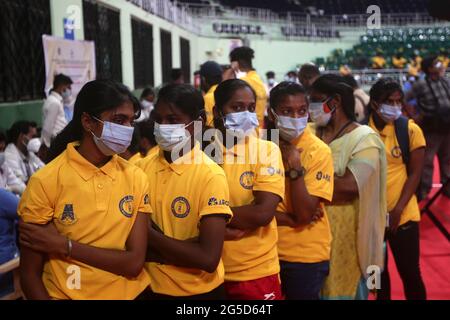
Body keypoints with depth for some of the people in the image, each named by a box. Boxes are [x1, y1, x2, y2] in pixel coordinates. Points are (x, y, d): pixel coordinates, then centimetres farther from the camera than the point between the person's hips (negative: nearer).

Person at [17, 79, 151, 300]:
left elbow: (134, 263, -13)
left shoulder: (136, 178, -8)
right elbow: (30, 275, -11)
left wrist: (65, 246, -19)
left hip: (132, 293, 2)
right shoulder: (45, 182, -15)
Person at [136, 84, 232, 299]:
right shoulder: (142, 167, -4)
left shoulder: (211, 176, -18)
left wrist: (148, 233, -17)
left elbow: (208, 259, -23)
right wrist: (182, 251, -18)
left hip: (199, 291, -4)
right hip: (152, 288, 4)